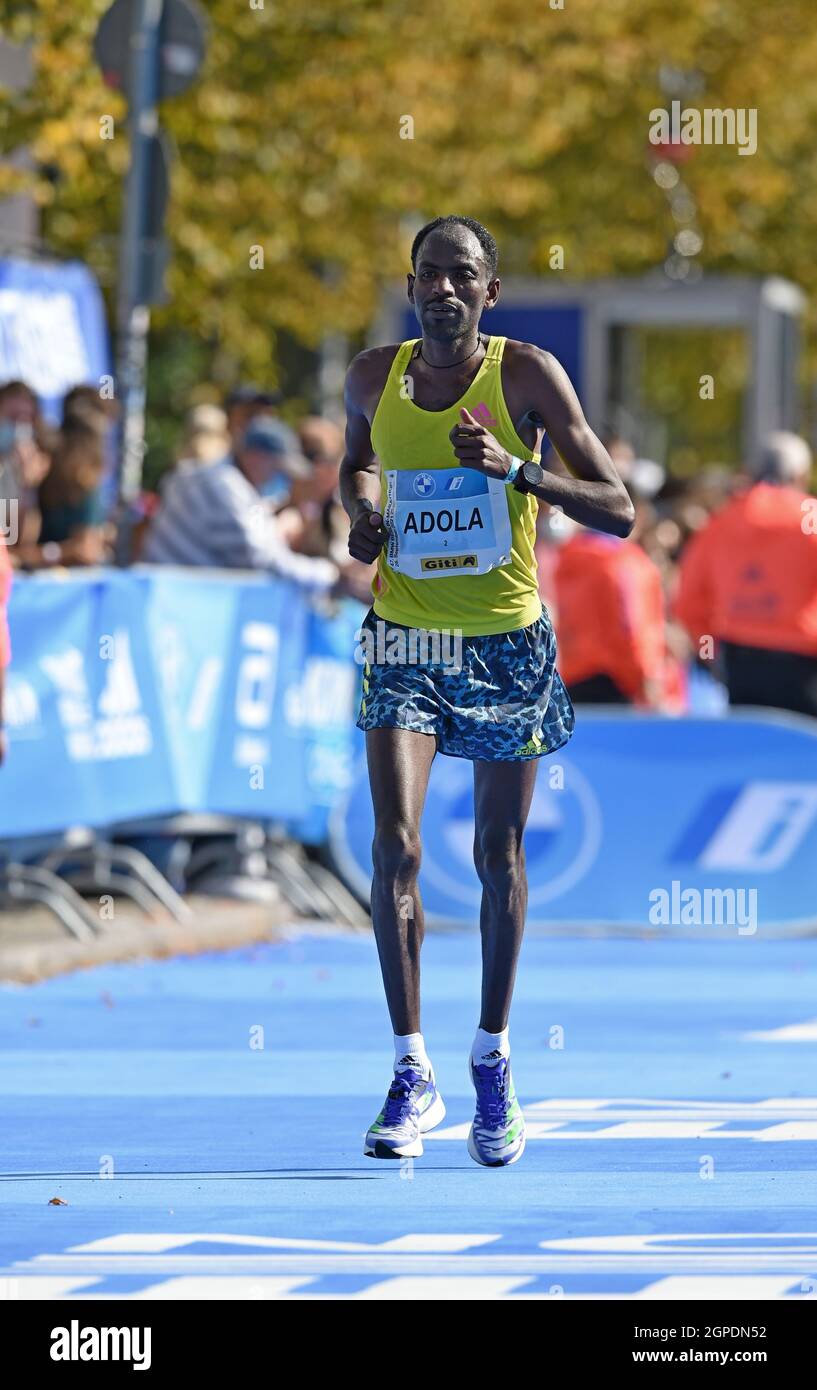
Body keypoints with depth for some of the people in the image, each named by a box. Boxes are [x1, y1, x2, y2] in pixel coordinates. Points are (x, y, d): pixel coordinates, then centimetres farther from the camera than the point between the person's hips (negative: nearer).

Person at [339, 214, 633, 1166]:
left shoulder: (527, 375, -11)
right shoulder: (374, 377, -1)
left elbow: (617, 512, -12)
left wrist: (515, 470, -26)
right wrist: (361, 510, -1)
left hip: (507, 641, -1)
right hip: (404, 640, 1)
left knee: (499, 858, 9)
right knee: (395, 846, -14)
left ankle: (493, 1060, 26)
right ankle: (411, 1072, -8)